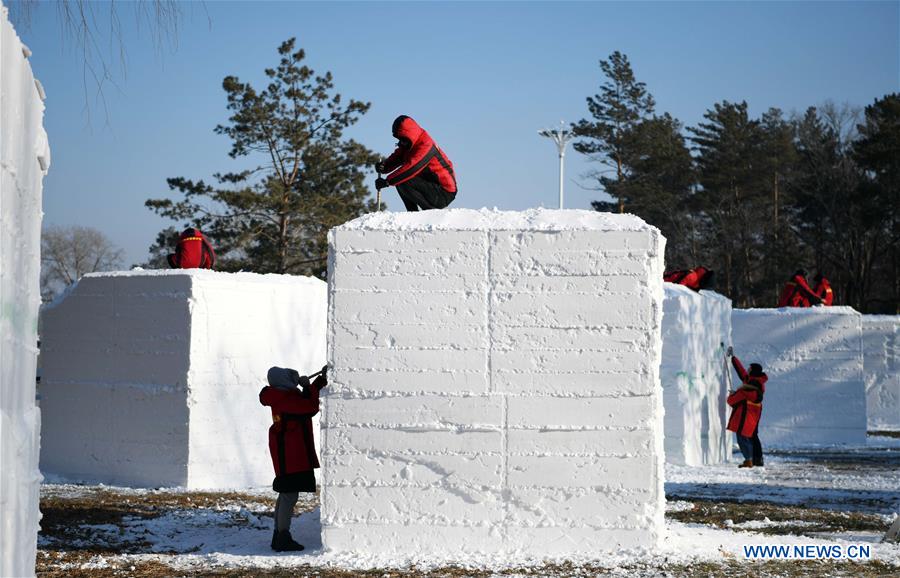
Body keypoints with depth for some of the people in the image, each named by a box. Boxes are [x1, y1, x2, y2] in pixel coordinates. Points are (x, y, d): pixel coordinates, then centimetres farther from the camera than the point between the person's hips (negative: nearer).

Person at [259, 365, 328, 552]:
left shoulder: (283, 396, 12)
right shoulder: (285, 398, -19)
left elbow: (306, 401, 25)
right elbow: (311, 407, -20)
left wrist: (322, 379, 23)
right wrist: (307, 386, -5)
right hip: (290, 452, -11)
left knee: (286, 494, 17)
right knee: (289, 495, -9)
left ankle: (279, 537, 23)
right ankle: (283, 538, -9)